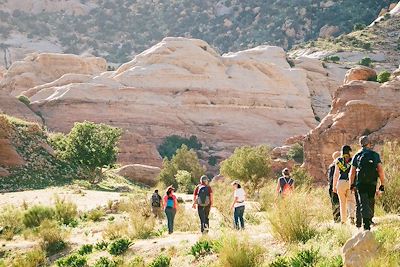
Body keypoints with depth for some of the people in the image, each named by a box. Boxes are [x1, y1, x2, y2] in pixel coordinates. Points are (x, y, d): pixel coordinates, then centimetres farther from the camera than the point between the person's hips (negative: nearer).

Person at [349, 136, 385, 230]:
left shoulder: (357, 156, 6)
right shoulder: (375, 155, 3)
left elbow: (352, 172, 4)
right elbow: (381, 170, -4)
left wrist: (351, 185, 13)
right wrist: (382, 184, 0)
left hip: (360, 183, 0)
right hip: (372, 183, 0)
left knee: (363, 203, -4)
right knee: (371, 203, 16)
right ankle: (369, 220, 24)